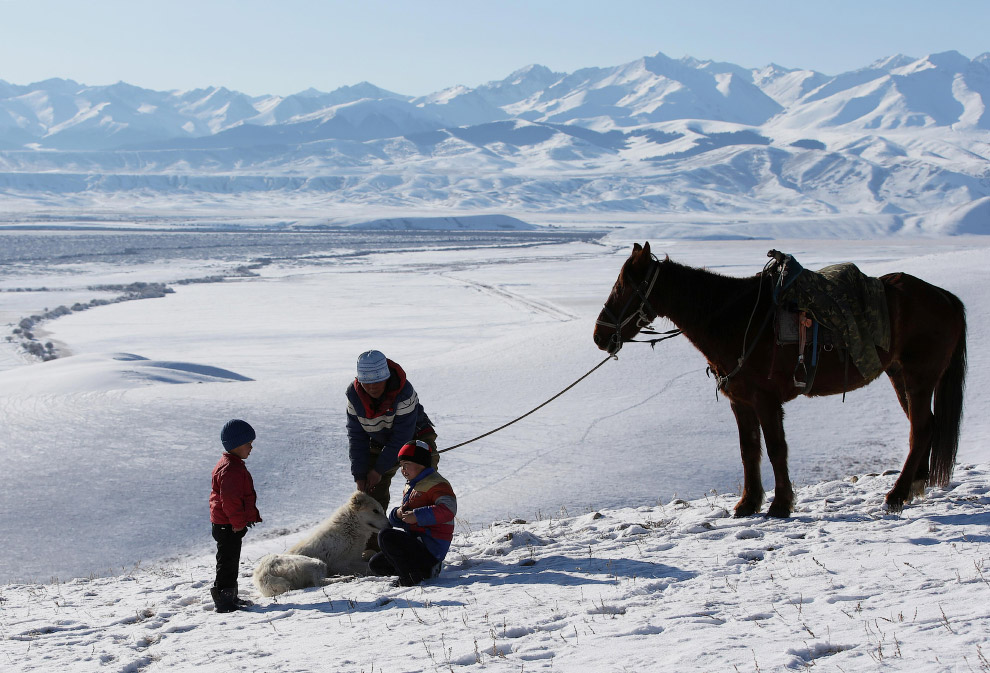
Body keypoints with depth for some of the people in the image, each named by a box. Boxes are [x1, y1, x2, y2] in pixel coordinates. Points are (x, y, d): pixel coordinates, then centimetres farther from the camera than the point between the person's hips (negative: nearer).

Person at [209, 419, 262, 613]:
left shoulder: (234, 465, 15)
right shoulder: (231, 469, -21)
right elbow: (230, 499, -26)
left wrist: (251, 515, 22)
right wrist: (238, 522, -22)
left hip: (229, 524, 11)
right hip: (228, 526, -11)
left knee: (231, 562, 18)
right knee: (227, 562, -5)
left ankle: (230, 598, 28)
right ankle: (224, 601, -1)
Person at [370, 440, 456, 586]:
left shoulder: (436, 484, -11)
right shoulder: (410, 487, 20)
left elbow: (448, 510, -28)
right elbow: (401, 522, 24)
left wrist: (417, 516, -28)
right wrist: (398, 514, -2)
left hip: (430, 549, -10)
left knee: (385, 536, -24)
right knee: (375, 565, 10)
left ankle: (410, 578, -18)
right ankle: (427, 570, 6)